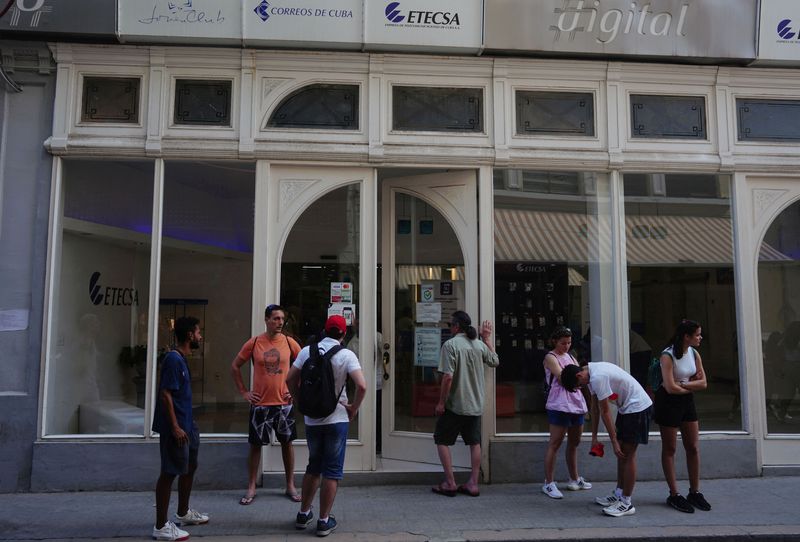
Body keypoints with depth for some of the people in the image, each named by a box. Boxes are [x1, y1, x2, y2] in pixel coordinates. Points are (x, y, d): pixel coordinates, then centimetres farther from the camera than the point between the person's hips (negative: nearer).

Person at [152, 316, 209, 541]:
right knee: (170, 473, -2)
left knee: (190, 467, 19)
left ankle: (183, 513, 34)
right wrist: (175, 426, -23)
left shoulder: (181, 358, 11)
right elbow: (165, 394, -22)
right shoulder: (173, 359, -18)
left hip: (186, 424, 10)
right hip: (176, 427, -10)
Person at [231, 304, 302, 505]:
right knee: (255, 444, 7)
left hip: (284, 403, 1)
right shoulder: (254, 343, -4)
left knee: (287, 443, 9)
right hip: (260, 404, -1)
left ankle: (290, 486, 22)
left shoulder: (289, 342, -2)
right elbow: (235, 366, 7)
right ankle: (251, 488, 19)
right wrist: (243, 391, 2)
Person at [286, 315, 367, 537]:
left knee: (313, 467, 21)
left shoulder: (307, 351, 0)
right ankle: (324, 521, 12)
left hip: (311, 419, 4)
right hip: (336, 419, -4)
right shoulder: (346, 355, -10)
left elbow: (290, 379, 0)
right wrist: (353, 408, -5)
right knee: (332, 471, 7)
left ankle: (303, 514, 29)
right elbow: (362, 386, -19)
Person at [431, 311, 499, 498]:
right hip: (476, 405, 6)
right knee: (474, 442, 14)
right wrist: (487, 338, 28)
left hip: (455, 405, -6)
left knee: (442, 440, 8)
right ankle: (473, 484, 16)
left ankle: (450, 483, 8)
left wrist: (441, 402, -11)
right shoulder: (480, 345, 4)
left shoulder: (450, 344, -14)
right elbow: (495, 361, 23)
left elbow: (448, 377, -20)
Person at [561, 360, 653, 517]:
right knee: (621, 452, 14)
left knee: (627, 454, -6)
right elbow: (595, 407, 9)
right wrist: (594, 437, 11)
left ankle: (626, 503, 1)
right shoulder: (590, 374, 4)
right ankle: (619, 495, 23)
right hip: (626, 407, 10)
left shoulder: (598, 377, -27)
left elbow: (605, 411, -21)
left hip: (637, 407, -10)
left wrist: (614, 441, -15)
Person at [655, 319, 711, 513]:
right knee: (669, 449, 3)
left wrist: (683, 384, -16)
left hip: (687, 401, 7)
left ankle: (695, 492, 20)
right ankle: (674, 495, 9)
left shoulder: (694, 353, 1)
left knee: (693, 448, 9)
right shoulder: (668, 355, -19)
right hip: (669, 402, -7)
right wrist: (692, 384, -8)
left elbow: (703, 383, -1)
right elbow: (671, 388, -23)